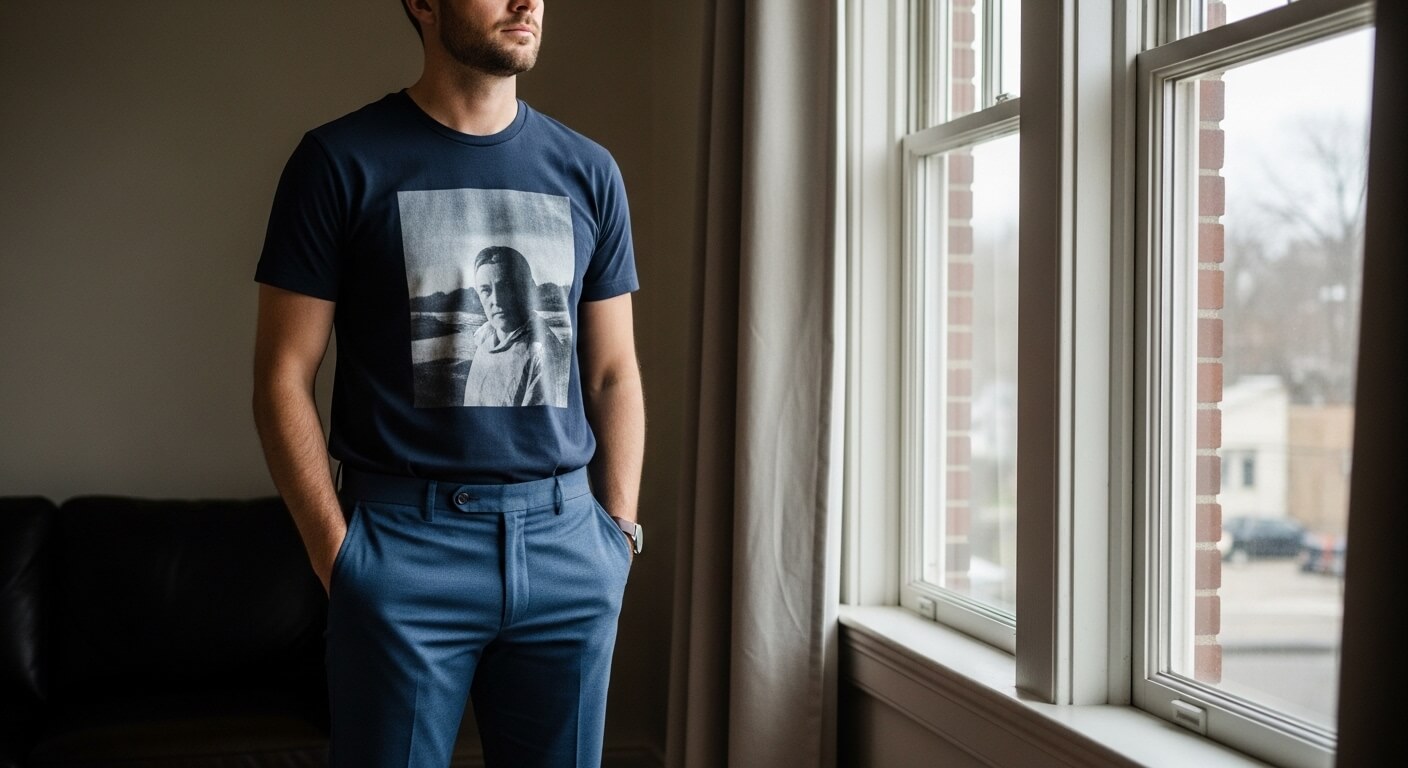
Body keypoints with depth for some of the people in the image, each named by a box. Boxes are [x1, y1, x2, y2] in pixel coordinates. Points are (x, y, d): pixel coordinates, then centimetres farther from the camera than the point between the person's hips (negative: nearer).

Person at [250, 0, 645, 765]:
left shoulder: (588, 172, 9)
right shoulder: (341, 160, -2)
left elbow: (613, 373, 12)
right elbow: (283, 375, -3)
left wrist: (618, 530, 5)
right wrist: (336, 552, -7)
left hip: (567, 542, 3)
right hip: (405, 540, -3)